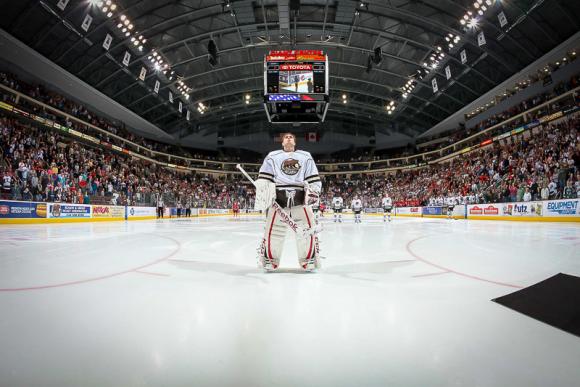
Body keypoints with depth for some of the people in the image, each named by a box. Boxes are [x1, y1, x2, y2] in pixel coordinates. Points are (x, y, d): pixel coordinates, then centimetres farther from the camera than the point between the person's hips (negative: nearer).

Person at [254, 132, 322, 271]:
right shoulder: (272, 156, 16)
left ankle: (309, 259, 6)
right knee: (274, 228, -7)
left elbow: (313, 178, 15)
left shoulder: (305, 156, 19)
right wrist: (262, 194, -6)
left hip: (300, 197, 1)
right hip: (278, 197, -1)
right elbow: (263, 178, 8)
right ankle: (269, 259, 7)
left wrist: (313, 190, -1)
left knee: (308, 227, -7)